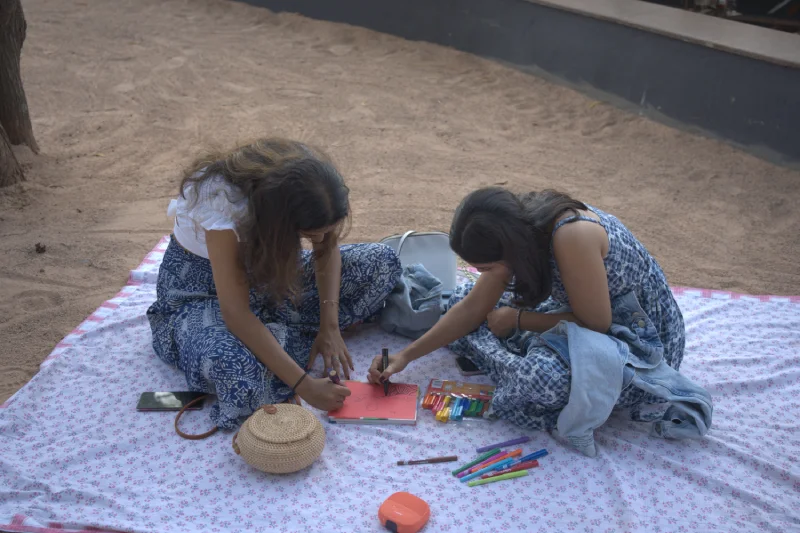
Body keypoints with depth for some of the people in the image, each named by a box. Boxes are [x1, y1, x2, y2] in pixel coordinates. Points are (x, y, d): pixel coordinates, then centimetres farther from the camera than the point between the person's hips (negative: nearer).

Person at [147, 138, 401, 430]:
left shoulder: (308, 184, -23)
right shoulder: (221, 199, -37)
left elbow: (327, 249, -7)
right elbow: (236, 313, -36)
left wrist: (330, 328, -20)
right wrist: (304, 384, -38)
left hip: (268, 268, 6)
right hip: (201, 286, -5)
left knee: (382, 261, -11)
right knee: (234, 367, -39)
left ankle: (278, 334, -13)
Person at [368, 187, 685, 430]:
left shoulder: (572, 237, -36)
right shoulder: (518, 232, -11)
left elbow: (595, 324, -25)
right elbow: (473, 308, -2)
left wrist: (516, 319, -18)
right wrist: (406, 356, -4)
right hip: (589, 312, 7)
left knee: (545, 376, -38)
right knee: (463, 296, 3)